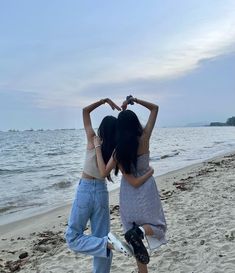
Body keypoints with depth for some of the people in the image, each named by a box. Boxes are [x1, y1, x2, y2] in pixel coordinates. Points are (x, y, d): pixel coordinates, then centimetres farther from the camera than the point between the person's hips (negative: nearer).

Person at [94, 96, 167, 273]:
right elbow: (155, 108, -4)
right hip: (146, 189, -2)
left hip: (129, 192, 2)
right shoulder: (144, 138, -13)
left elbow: (104, 171, -12)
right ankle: (141, 231, -21)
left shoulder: (119, 149, -11)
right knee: (158, 227, 12)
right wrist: (134, 100, -8)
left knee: (134, 230, 15)